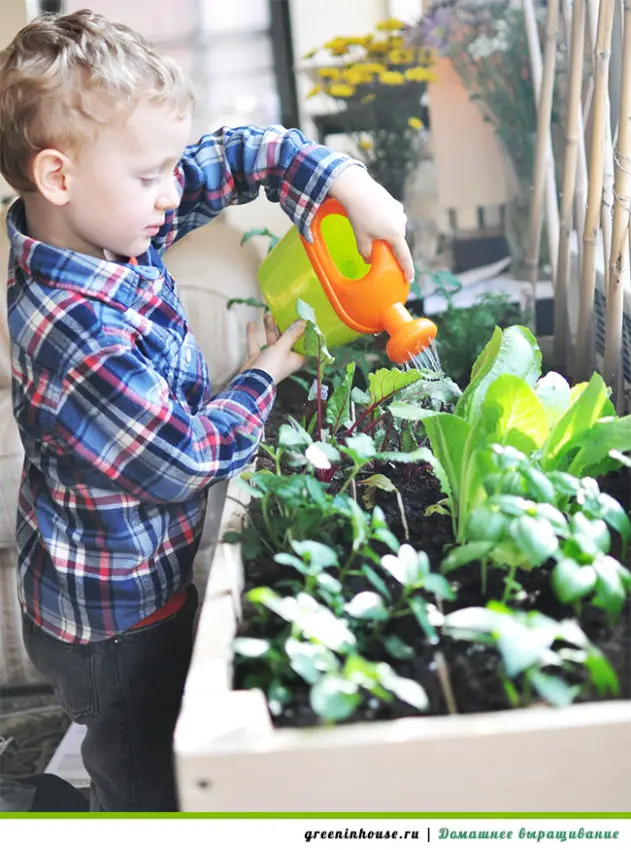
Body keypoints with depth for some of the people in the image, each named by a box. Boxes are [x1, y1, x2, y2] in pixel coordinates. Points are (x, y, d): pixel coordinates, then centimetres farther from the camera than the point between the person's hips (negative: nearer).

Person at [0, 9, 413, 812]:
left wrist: (349, 182, -14)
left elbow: (234, 155, -1)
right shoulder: (80, 333, -35)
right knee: (145, 785, 18)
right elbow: (190, 462, -25)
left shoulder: (104, 222, -9)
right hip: (118, 622, -8)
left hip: (133, 577, 8)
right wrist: (263, 377, -10)